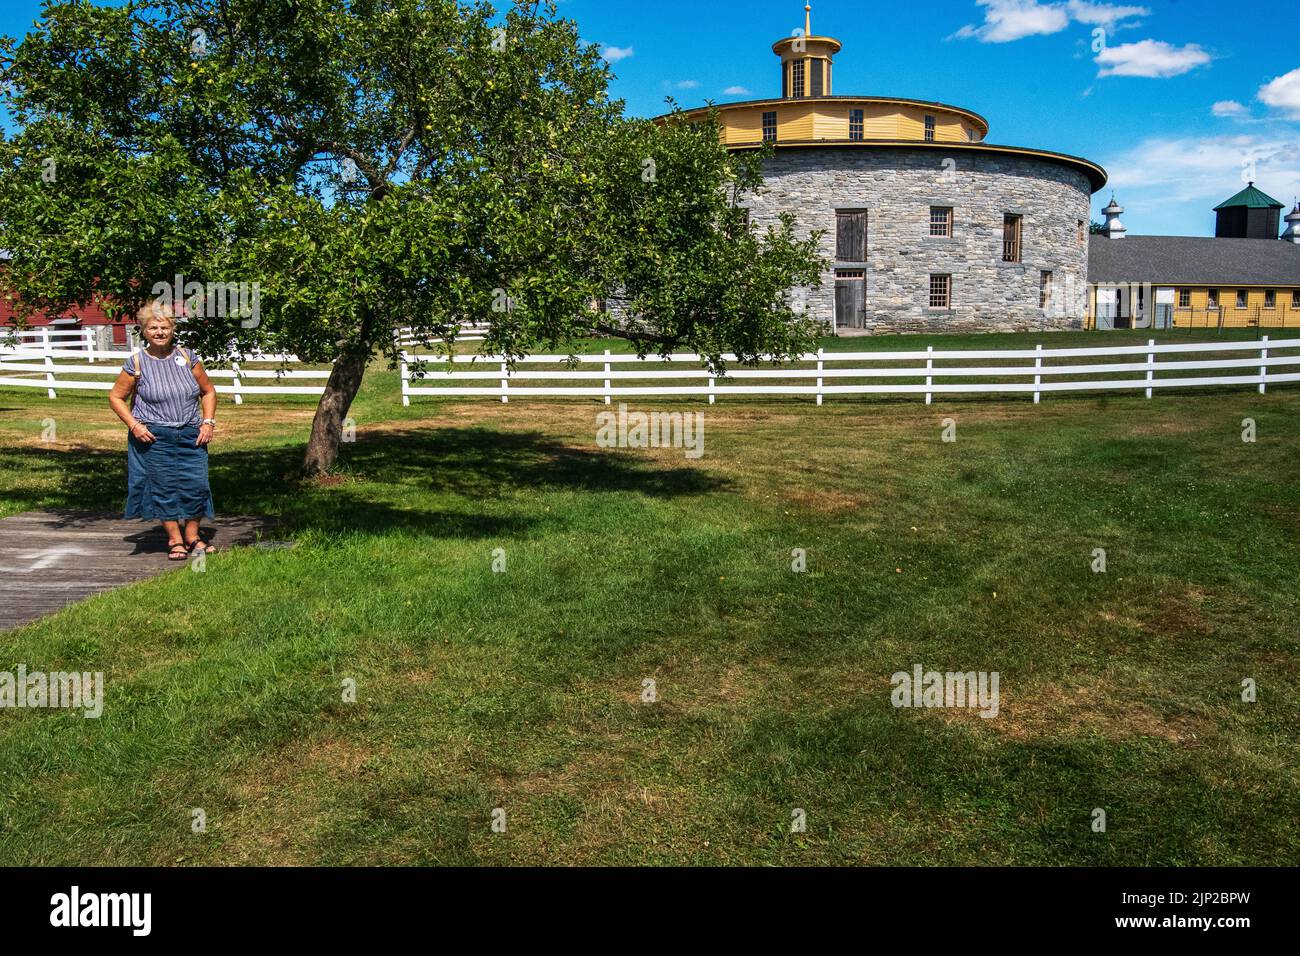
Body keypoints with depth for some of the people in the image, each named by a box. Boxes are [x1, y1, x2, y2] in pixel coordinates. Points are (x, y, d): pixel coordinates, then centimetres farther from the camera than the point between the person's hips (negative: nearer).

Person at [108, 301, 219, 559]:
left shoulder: (187, 357, 5)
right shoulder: (136, 363, -2)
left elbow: (208, 392, 14)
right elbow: (116, 397, 6)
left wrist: (208, 422, 1)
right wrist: (134, 425, -7)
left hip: (191, 436, 2)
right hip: (154, 438, -2)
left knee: (196, 484, -2)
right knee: (164, 486, 0)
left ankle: (192, 536, 13)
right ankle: (175, 540, 12)